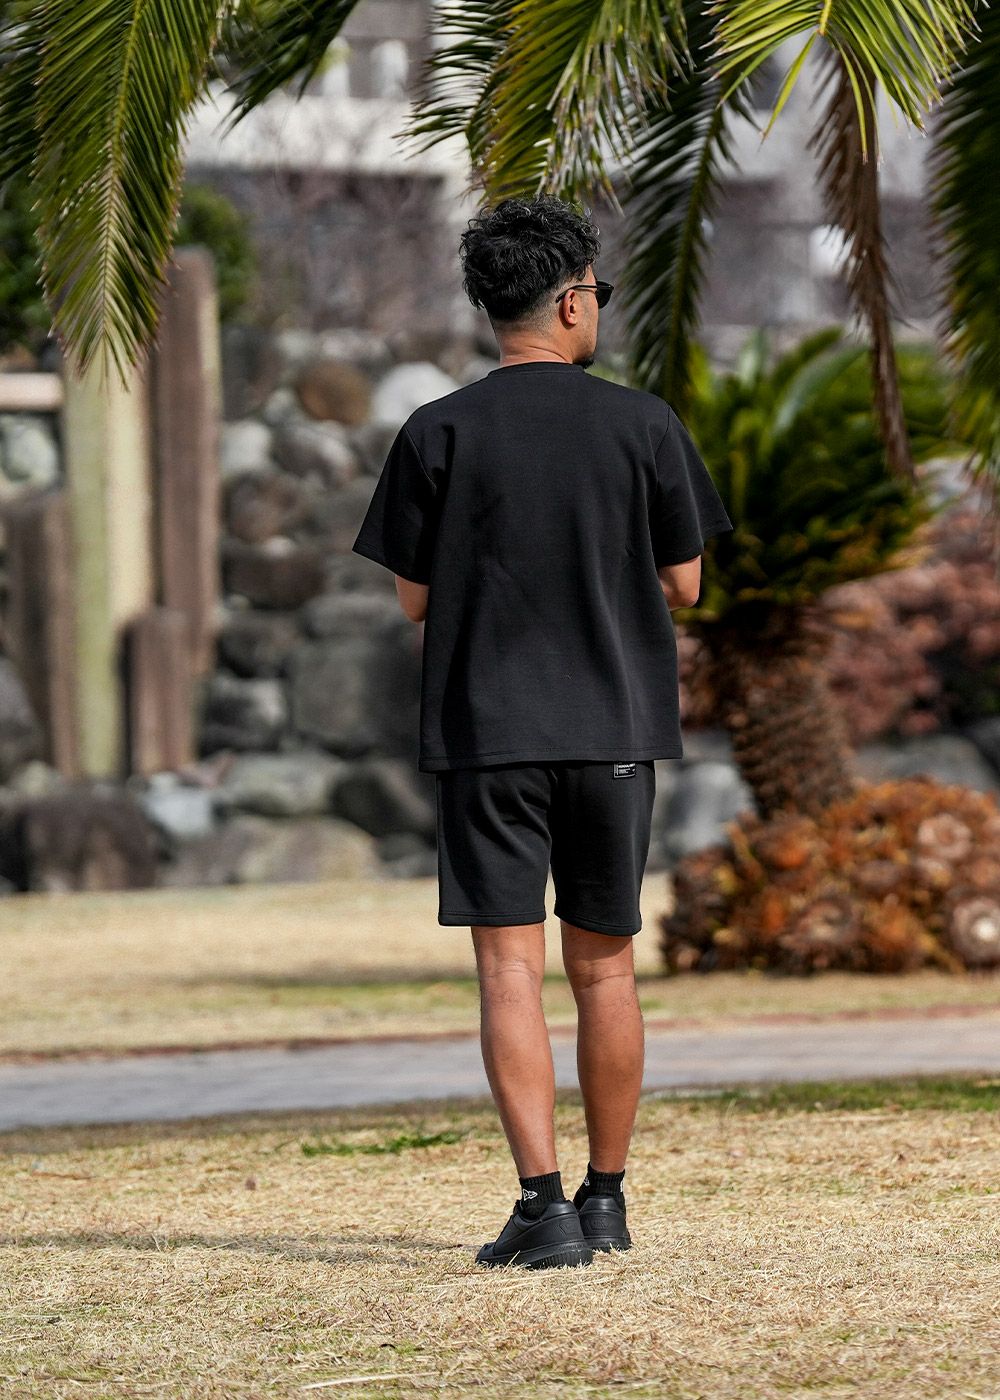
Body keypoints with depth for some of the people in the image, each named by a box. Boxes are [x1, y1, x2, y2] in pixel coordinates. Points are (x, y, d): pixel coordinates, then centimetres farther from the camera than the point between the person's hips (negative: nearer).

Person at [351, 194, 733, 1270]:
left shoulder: (438, 436, -3)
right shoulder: (645, 426, -1)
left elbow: (414, 599, 0)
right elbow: (683, 587, 3)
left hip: (487, 732, -1)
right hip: (613, 729, 2)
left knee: (509, 967, -4)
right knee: (604, 967, 12)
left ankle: (543, 1204, -13)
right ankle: (606, 1200, 20)